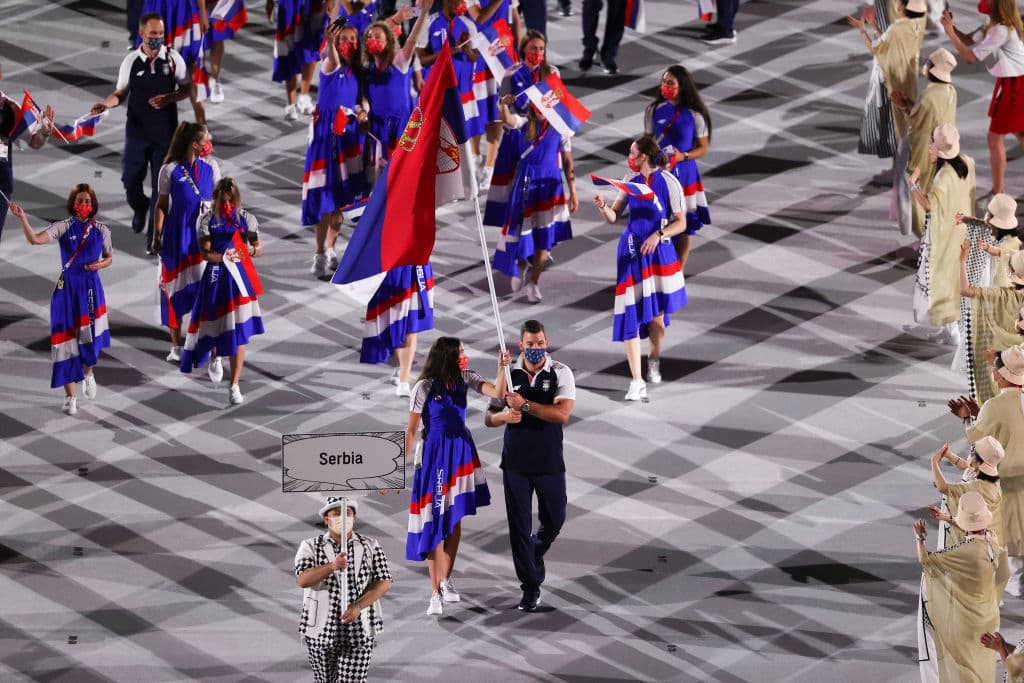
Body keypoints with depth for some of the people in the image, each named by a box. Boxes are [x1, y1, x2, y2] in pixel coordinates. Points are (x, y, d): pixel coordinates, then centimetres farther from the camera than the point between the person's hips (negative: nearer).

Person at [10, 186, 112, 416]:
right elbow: (35, 239, -20)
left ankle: (88, 373, 32)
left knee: (90, 339, -4)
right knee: (67, 339, 1)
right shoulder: (63, 228, -6)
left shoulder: (101, 230, 1)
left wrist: (100, 264, -9)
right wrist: (22, 218, -34)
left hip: (91, 289, 1)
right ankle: (70, 396, 11)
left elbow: (109, 257, 14)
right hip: (67, 289, -1)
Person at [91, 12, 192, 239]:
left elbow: (186, 89, 3)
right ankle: (140, 209, 42)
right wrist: (106, 103, -18)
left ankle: (153, 233, 13)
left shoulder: (173, 59, -7)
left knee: (160, 184, 2)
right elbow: (121, 93, 3)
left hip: (165, 132, -1)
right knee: (130, 179, 8)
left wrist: (168, 98, -16)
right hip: (137, 131, 1)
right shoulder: (131, 61, -6)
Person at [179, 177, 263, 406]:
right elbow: (205, 252, -10)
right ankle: (215, 357, 49)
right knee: (214, 325, 12)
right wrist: (222, 257, -29)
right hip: (215, 277, 0)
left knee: (239, 333, -5)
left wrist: (250, 251, -26)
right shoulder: (207, 220, -2)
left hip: (239, 277, 0)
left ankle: (234, 386, -1)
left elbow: (258, 249, -2)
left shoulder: (246, 219, 0)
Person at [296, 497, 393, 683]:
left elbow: (384, 583, -3)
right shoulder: (310, 547, 1)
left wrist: (358, 606, -18)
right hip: (321, 630, 1)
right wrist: (332, 566, -32)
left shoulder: (371, 547, 4)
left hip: (359, 631, -1)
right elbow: (302, 580, -15)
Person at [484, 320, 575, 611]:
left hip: (549, 461, -1)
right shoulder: (508, 374, 1)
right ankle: (530, 587, 7)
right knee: (519, 525, -1)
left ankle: (534, 556, 41)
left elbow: (562, 414, -18)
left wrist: (524, 405, -23)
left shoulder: (561, 373, -5)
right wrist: (504, 415, -18)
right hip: (515, 462, 1)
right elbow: (489, 418, 6)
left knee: (554, 520, 9)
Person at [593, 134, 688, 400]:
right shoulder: (632, 181, 4)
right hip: (631, 251, 3)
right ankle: (637, 382, -4)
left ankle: (654, 360, 39)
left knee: (657, 311, 6)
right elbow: (613, 217, 7)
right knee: (631, 314, -5)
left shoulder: (668, 183, -8)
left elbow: (681, 223, -6)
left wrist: (659, 234, -20)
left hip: (658, 250, -3)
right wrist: (603, 207, -14)